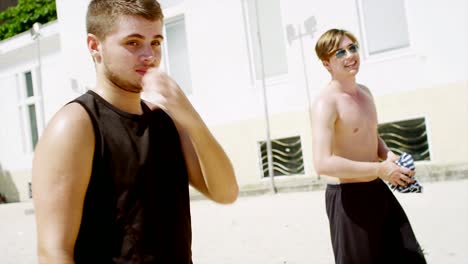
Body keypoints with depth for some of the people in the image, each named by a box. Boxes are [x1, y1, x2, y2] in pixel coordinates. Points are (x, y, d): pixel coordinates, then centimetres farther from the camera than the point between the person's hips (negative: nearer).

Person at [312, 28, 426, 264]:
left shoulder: (364, 92, 8)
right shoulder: (326, 103, -20)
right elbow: (323, 164, -30)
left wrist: (389, 156, 0)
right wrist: (380, 169, -25)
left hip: (378, 191, 8)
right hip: (347, 197, -8)